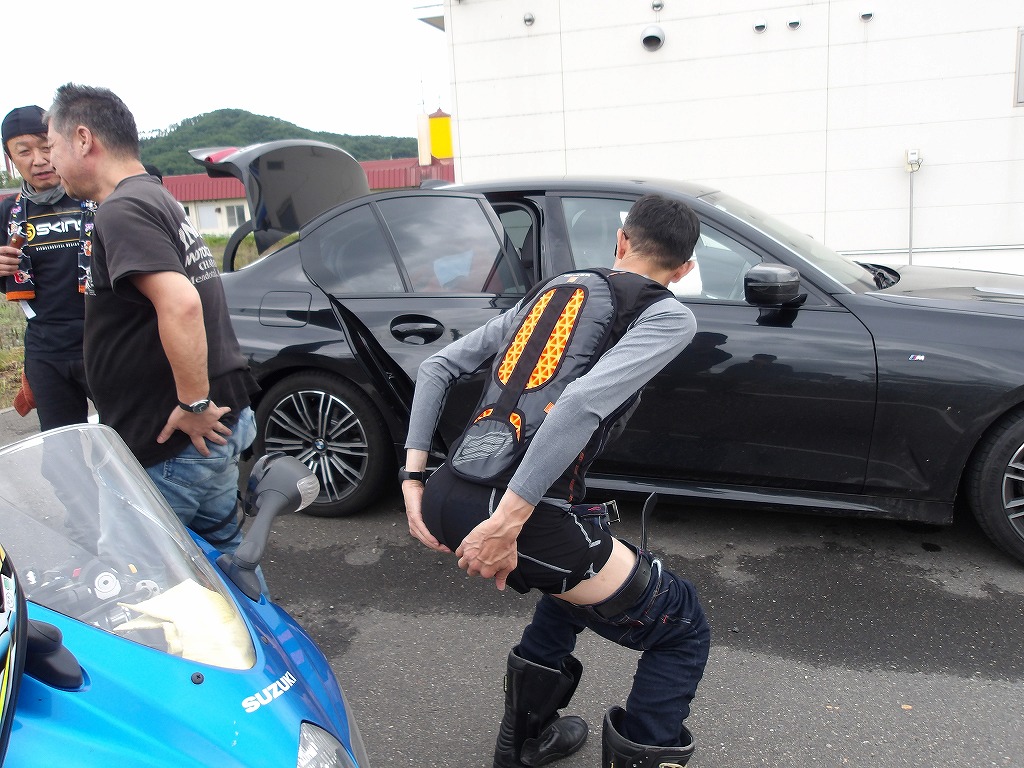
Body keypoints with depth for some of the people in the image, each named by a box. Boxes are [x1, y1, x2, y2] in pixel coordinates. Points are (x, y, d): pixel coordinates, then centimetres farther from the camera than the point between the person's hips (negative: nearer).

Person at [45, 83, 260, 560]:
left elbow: (180, 303, -31)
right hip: (222, 422, 10)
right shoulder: (157, 200, 17)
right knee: (223, 552, 21)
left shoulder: (122, 211, -16)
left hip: (174, 444, -10)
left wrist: (193, 405, -24)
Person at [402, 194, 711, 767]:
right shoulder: (669, 315, 3)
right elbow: (583, 404, -17)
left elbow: (438, 367, 19)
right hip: (527, 519, -7)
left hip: (444, 503, 8)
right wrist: (507, 523, -19)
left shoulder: (551, 290, 22)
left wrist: (415, 478, 15)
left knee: (579, 578, 36)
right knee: (684, 629, 16)